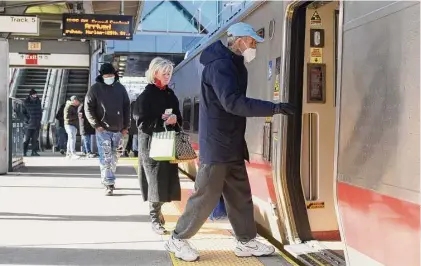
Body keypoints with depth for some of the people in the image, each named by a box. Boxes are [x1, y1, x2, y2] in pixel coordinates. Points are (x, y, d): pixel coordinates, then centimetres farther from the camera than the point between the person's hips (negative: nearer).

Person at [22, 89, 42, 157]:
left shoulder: (38, 101, 10)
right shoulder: (26, 102, -2)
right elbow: (23, 112, 2)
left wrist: (39, 119, 8)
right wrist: (27, 119, -8)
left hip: (37, 123, 4)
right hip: (30, 123, -4)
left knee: (35, 138, 6)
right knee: (27, 138, -3)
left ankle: (34, 152, 11)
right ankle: (24, 152, 3)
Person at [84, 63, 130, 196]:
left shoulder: (120, 88, 7)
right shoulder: (95, 88, -2)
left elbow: (127, 107, 12)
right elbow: (88, 108, -3)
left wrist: (126, 126, 7)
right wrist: (96, 125, -11)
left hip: (118, 130, 4)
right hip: (103, 130, -4)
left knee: (113, 158, 12)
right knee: (105, 158, -8)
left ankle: (110, 180, 25)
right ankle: (109, 184, -8)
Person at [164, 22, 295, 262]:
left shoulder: (233, 65, 16)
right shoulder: (220, 64, -16)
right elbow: (233, 103, -28)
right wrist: (274, 108, -28)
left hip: (231, 145, 10)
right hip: (217, 145, -10)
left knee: (240, 195, 12)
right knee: (206, 196, -2)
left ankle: (247, 242, 21)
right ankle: (178, 240, 13)